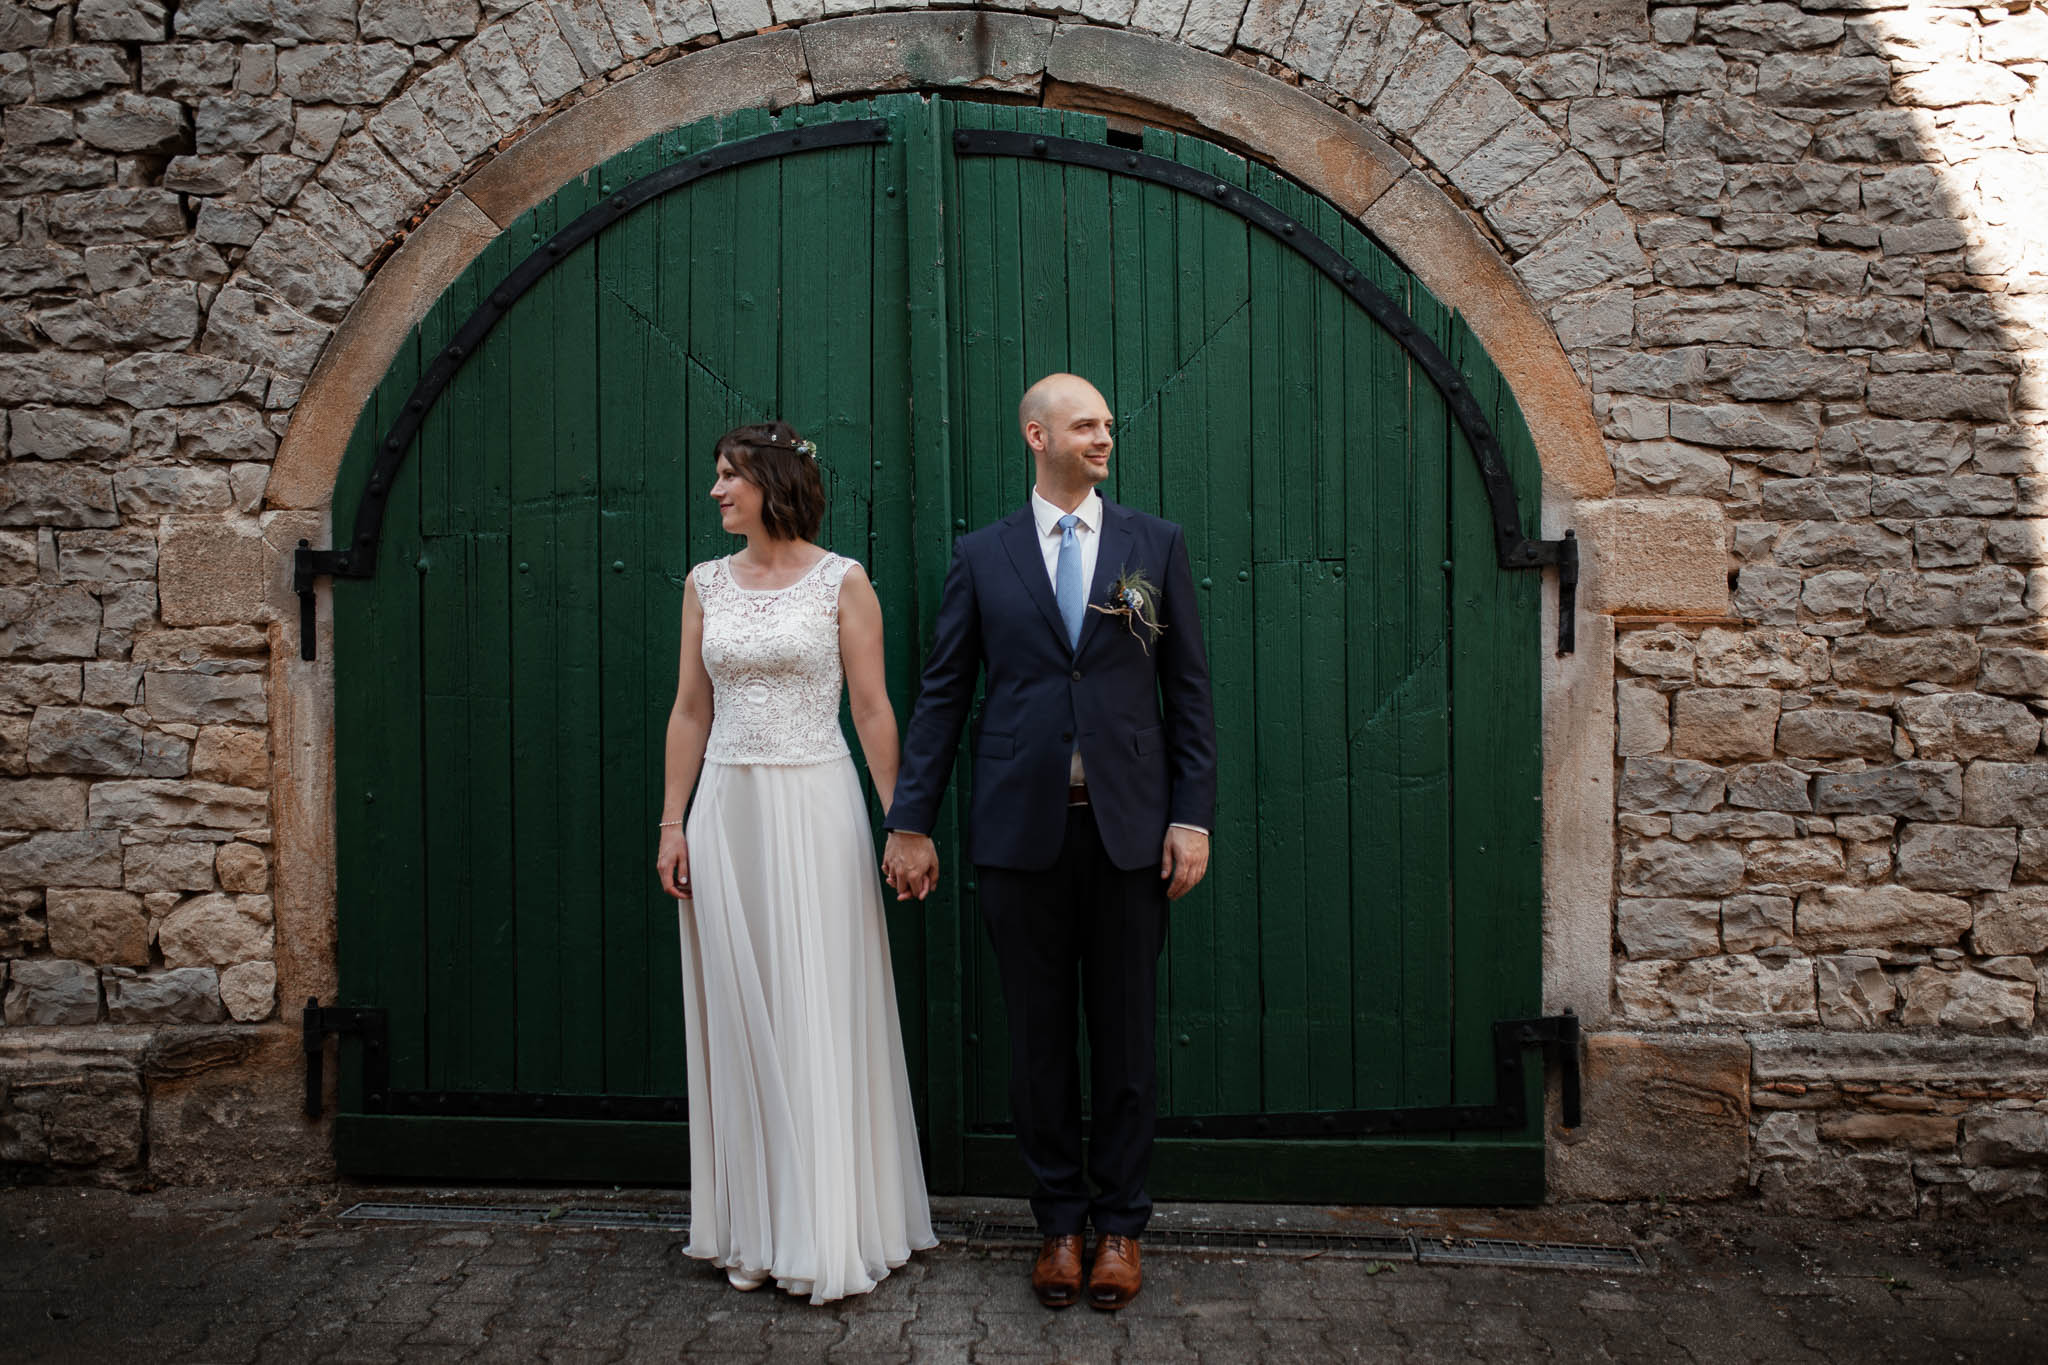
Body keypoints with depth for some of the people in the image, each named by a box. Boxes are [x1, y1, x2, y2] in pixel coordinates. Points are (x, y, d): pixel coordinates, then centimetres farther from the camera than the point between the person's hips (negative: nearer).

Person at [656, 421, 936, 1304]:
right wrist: (672, 822, 6)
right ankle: (758, 1231, 21)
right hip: (727, 810, 4)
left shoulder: (841, 582, -2)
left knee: (822, 1016, -1)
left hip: (815, 808, -4)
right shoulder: (706, 584, 10)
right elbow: (690, 710, 11)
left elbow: (873, 711, -3)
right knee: (741, 1019, 8)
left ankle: (830, 1232, 11)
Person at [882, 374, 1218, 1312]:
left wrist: (1193, 816, -2)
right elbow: (941, 695, 6)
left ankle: (1120, 1223, 24)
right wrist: (911, 822, 1)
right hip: (1020, 827, 0)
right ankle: (1059, 1219, 25)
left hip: (1129, 829, 0)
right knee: (1038, 1034, 9)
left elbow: (1188, 689, 5)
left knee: (1124, 1034, 8)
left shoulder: (1156, 545, 7)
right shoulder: (982, 556, 6)